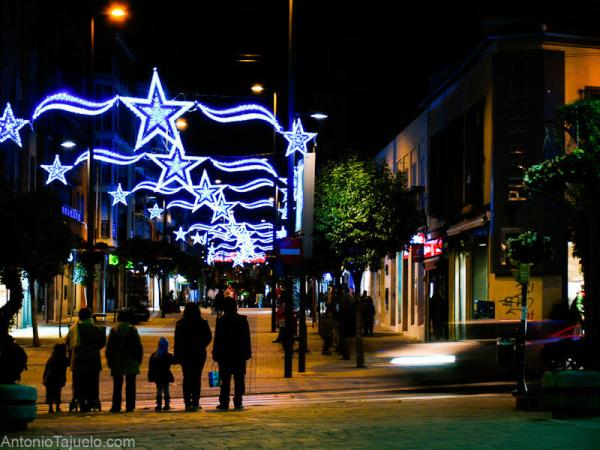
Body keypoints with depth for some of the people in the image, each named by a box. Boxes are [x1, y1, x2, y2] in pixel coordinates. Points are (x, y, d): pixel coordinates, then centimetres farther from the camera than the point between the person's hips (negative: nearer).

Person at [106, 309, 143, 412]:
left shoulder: (113, 330, 1)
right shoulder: (132, 330, -4)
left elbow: (109, 347, 4)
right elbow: (139, 347, -3)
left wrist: (109, 361, 11)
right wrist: (138, 360, 7)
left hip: (117, 362, 2)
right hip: (131, 362, -2)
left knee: (117, 386, 8)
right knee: (130, 385, 3)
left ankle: (116, 406, 4)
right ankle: (129, 406, -2)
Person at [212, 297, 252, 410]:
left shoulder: (221, 321, -7)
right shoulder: (242, 320, -1)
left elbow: (217, 340, -5)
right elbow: (247, 339, 3)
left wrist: (216, 354, 1)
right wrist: (247, 353, 9)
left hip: (225, 355, -1)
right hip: (240, 355, 1)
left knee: (225, 381, 3)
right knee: (239, 380, 7)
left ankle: (224, 403, 0)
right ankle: (238, 402, 4)